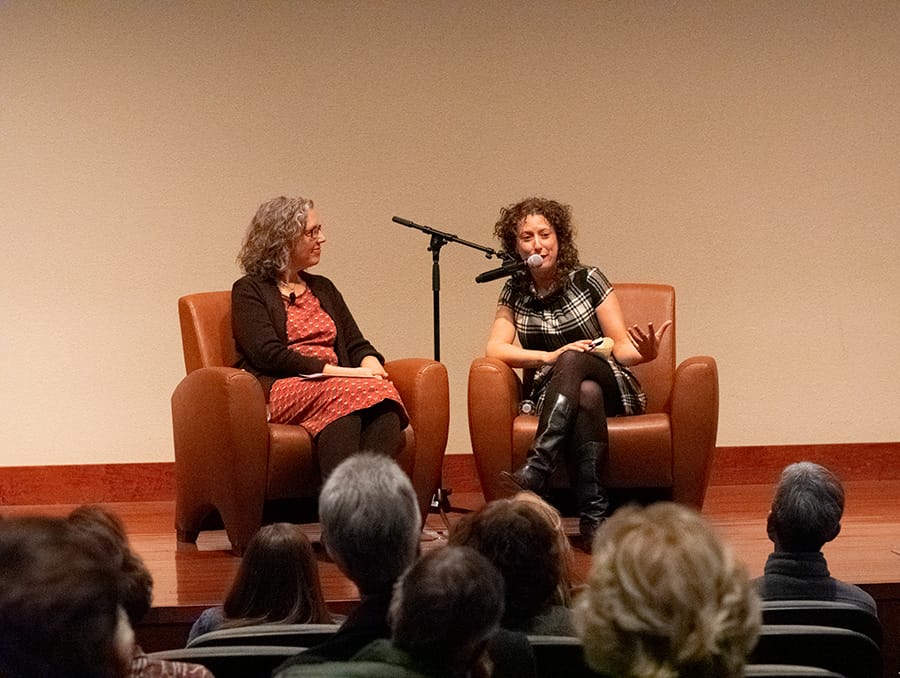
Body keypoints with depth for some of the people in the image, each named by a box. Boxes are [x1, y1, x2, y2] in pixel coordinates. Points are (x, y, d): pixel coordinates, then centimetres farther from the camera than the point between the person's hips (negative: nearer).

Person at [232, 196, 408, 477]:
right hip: (280, 389, -5)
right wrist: (337, 372, -14)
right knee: (343, 395, -38)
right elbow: (268, 354, -7)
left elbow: (358, 345, 23)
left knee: (382, 393, -31)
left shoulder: (323, 288, 29)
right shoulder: (250, 290, 8)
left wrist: (370, 365, -2)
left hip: (337, 384, 5)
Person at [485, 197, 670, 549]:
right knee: (586, 394, -36)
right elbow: (495, 348, -5)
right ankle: (594, 515, -46)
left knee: (575, 359, -36)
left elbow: (621, 347, -2)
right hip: (552, 396, 1)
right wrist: (551, 357, -20)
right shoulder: (516, 291, 8)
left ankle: (535, 471, -50)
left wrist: (644, 352, -27)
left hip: (612, 388, -1)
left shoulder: (587, 279, -1)